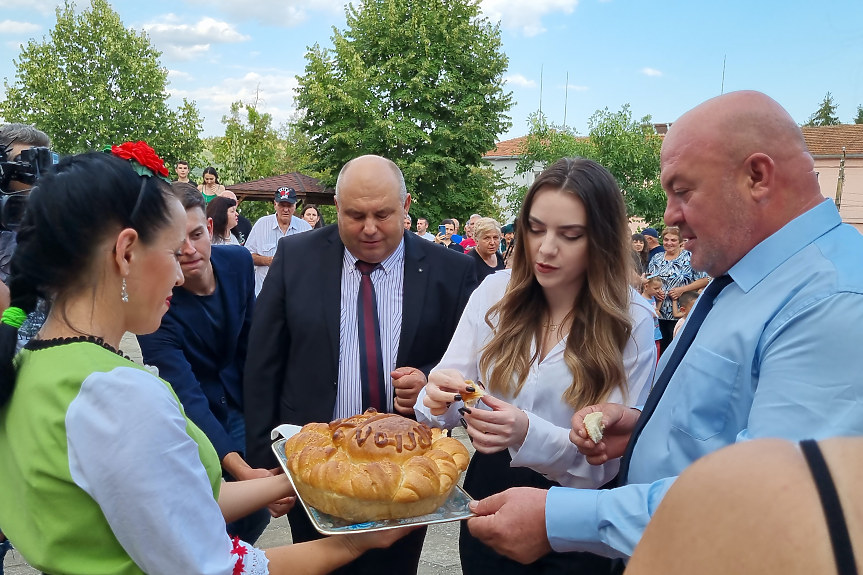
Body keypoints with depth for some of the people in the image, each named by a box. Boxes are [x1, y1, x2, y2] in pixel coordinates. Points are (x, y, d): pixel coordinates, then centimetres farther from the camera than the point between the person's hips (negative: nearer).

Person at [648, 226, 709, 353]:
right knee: (663, 346, 9)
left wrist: (682, 289, -17)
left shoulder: (690, 258, -3)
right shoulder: (656, 259, 12)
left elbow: (704, 280, -7)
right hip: (659, 313, 4)